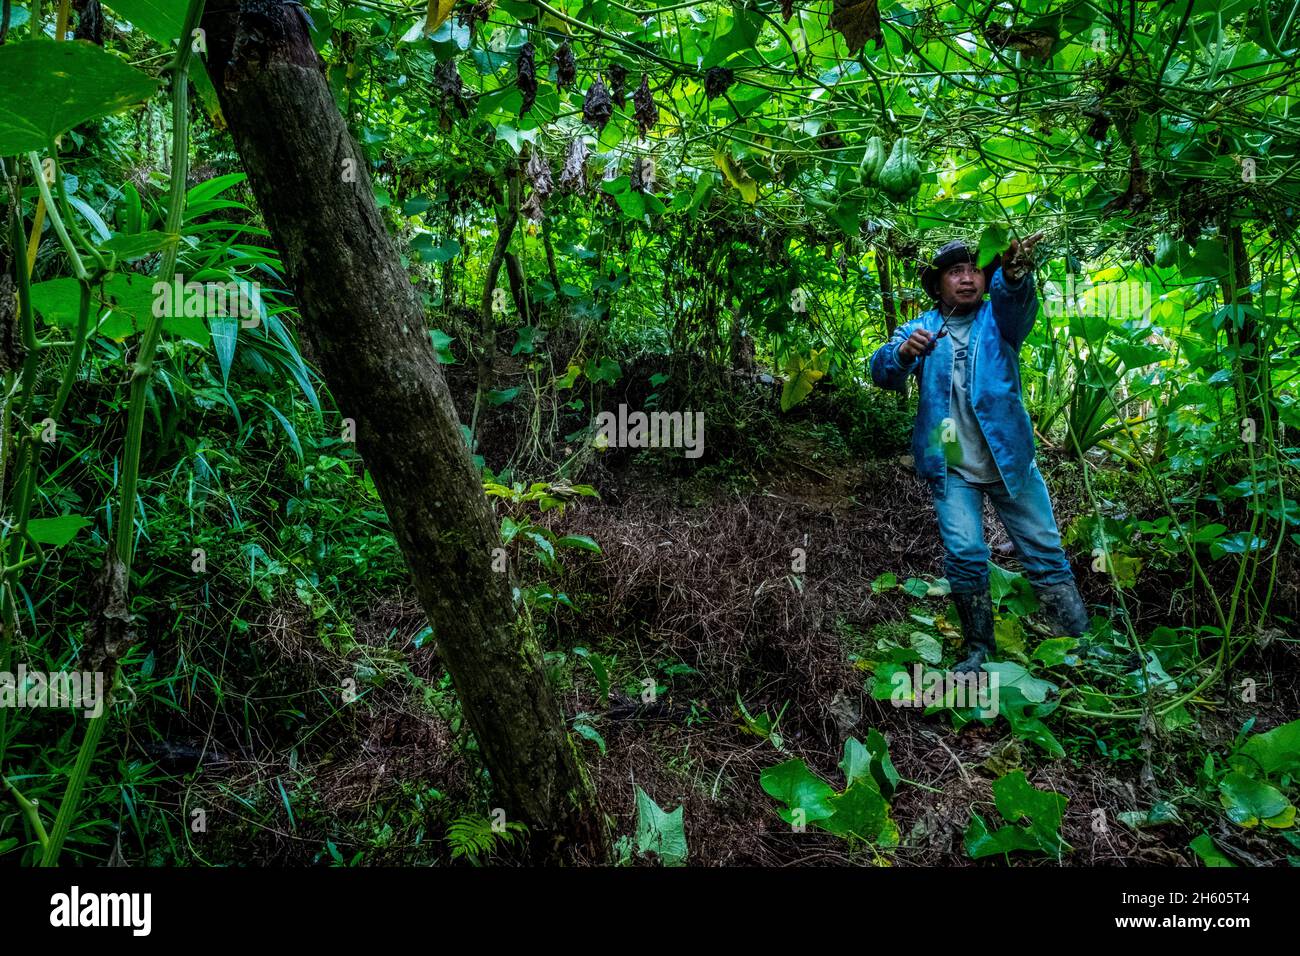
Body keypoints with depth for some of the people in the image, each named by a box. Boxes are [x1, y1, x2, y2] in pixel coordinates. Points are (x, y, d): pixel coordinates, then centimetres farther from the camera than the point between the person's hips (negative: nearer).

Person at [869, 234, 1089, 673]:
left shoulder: (998, 318, 3)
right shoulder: (919, 329, 6)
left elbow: (1016, 299, -22)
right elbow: (881, 371, -11)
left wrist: (1014, 271, -47)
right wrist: (904, 352, -36)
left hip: (1009, 460, 0)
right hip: (951, 468, 0)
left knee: (1045, 552, 4)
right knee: (964, 557, -2)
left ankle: (1079, 646, 13)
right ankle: (979, 649, 15)